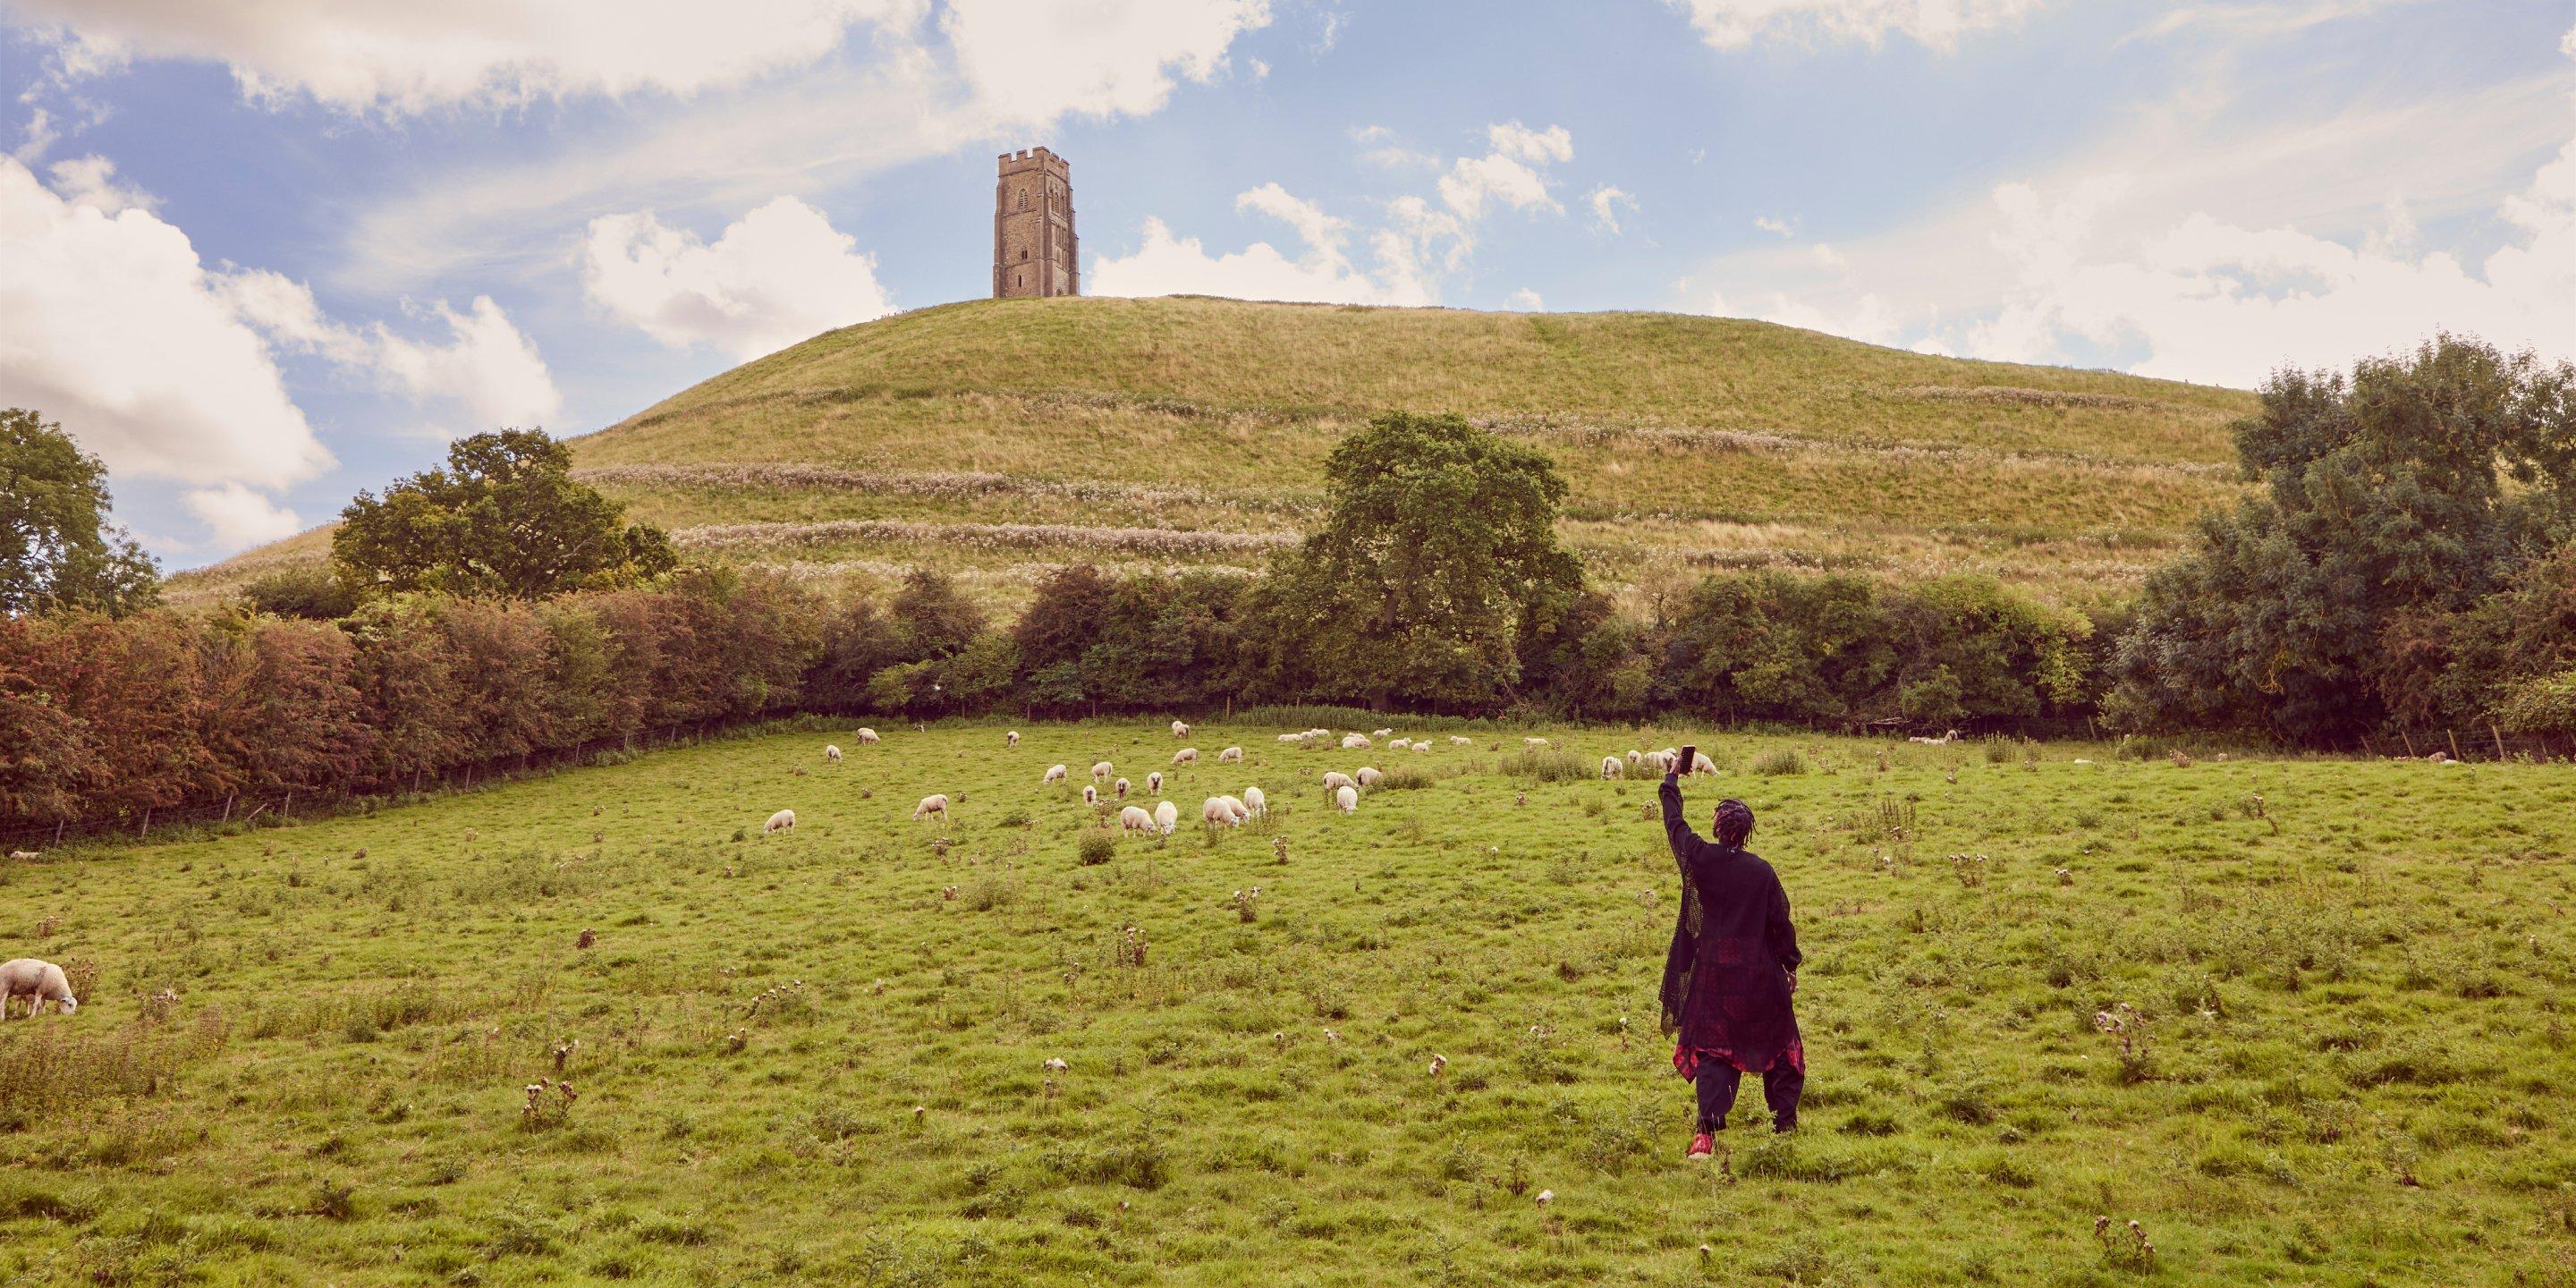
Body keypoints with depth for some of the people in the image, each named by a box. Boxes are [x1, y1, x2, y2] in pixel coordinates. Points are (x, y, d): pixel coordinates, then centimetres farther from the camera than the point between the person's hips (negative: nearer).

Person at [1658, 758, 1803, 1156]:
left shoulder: (1699, 857, -8)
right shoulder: (1761, 870, -8)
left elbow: (1674, 822, 10)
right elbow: (1780, 922, -3)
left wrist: (1672, 779, 25)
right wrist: (1791, 965, 11)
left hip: (1713, 970, 0)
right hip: (1760, 973, 0)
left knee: (1712, 1049, 3)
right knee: (1777, 1044, 17)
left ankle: (1709, 1129, -10)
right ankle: (1785, 1119, 24)